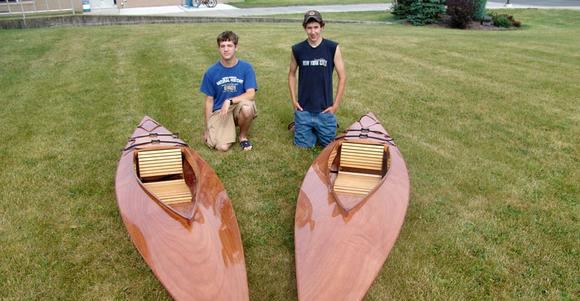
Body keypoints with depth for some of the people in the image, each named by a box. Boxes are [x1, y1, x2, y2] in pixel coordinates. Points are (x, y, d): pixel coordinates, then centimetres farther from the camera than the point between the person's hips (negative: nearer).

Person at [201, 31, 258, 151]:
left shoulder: (246, 67, -8)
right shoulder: (211, 72, -5)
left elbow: (251, 94, -16)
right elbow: (209, 101, 1)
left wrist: (229, 101, -30)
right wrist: (207, 128, 2)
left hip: (239, 107, 0)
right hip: (219, 111, 0)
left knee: (247, 107, -37)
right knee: (222, 147, -21)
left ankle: (243, 136, -5)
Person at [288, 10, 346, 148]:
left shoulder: (333, 48, -8)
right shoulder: (297, 49, -4)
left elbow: (342, 77, -3)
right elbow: (292, 74, 10)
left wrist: (336, 104, -6)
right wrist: (293, 100, 2)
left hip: (325, 109, -1)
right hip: (303, 109, 1)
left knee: (328, 144, 8)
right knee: (303, 145, 5)